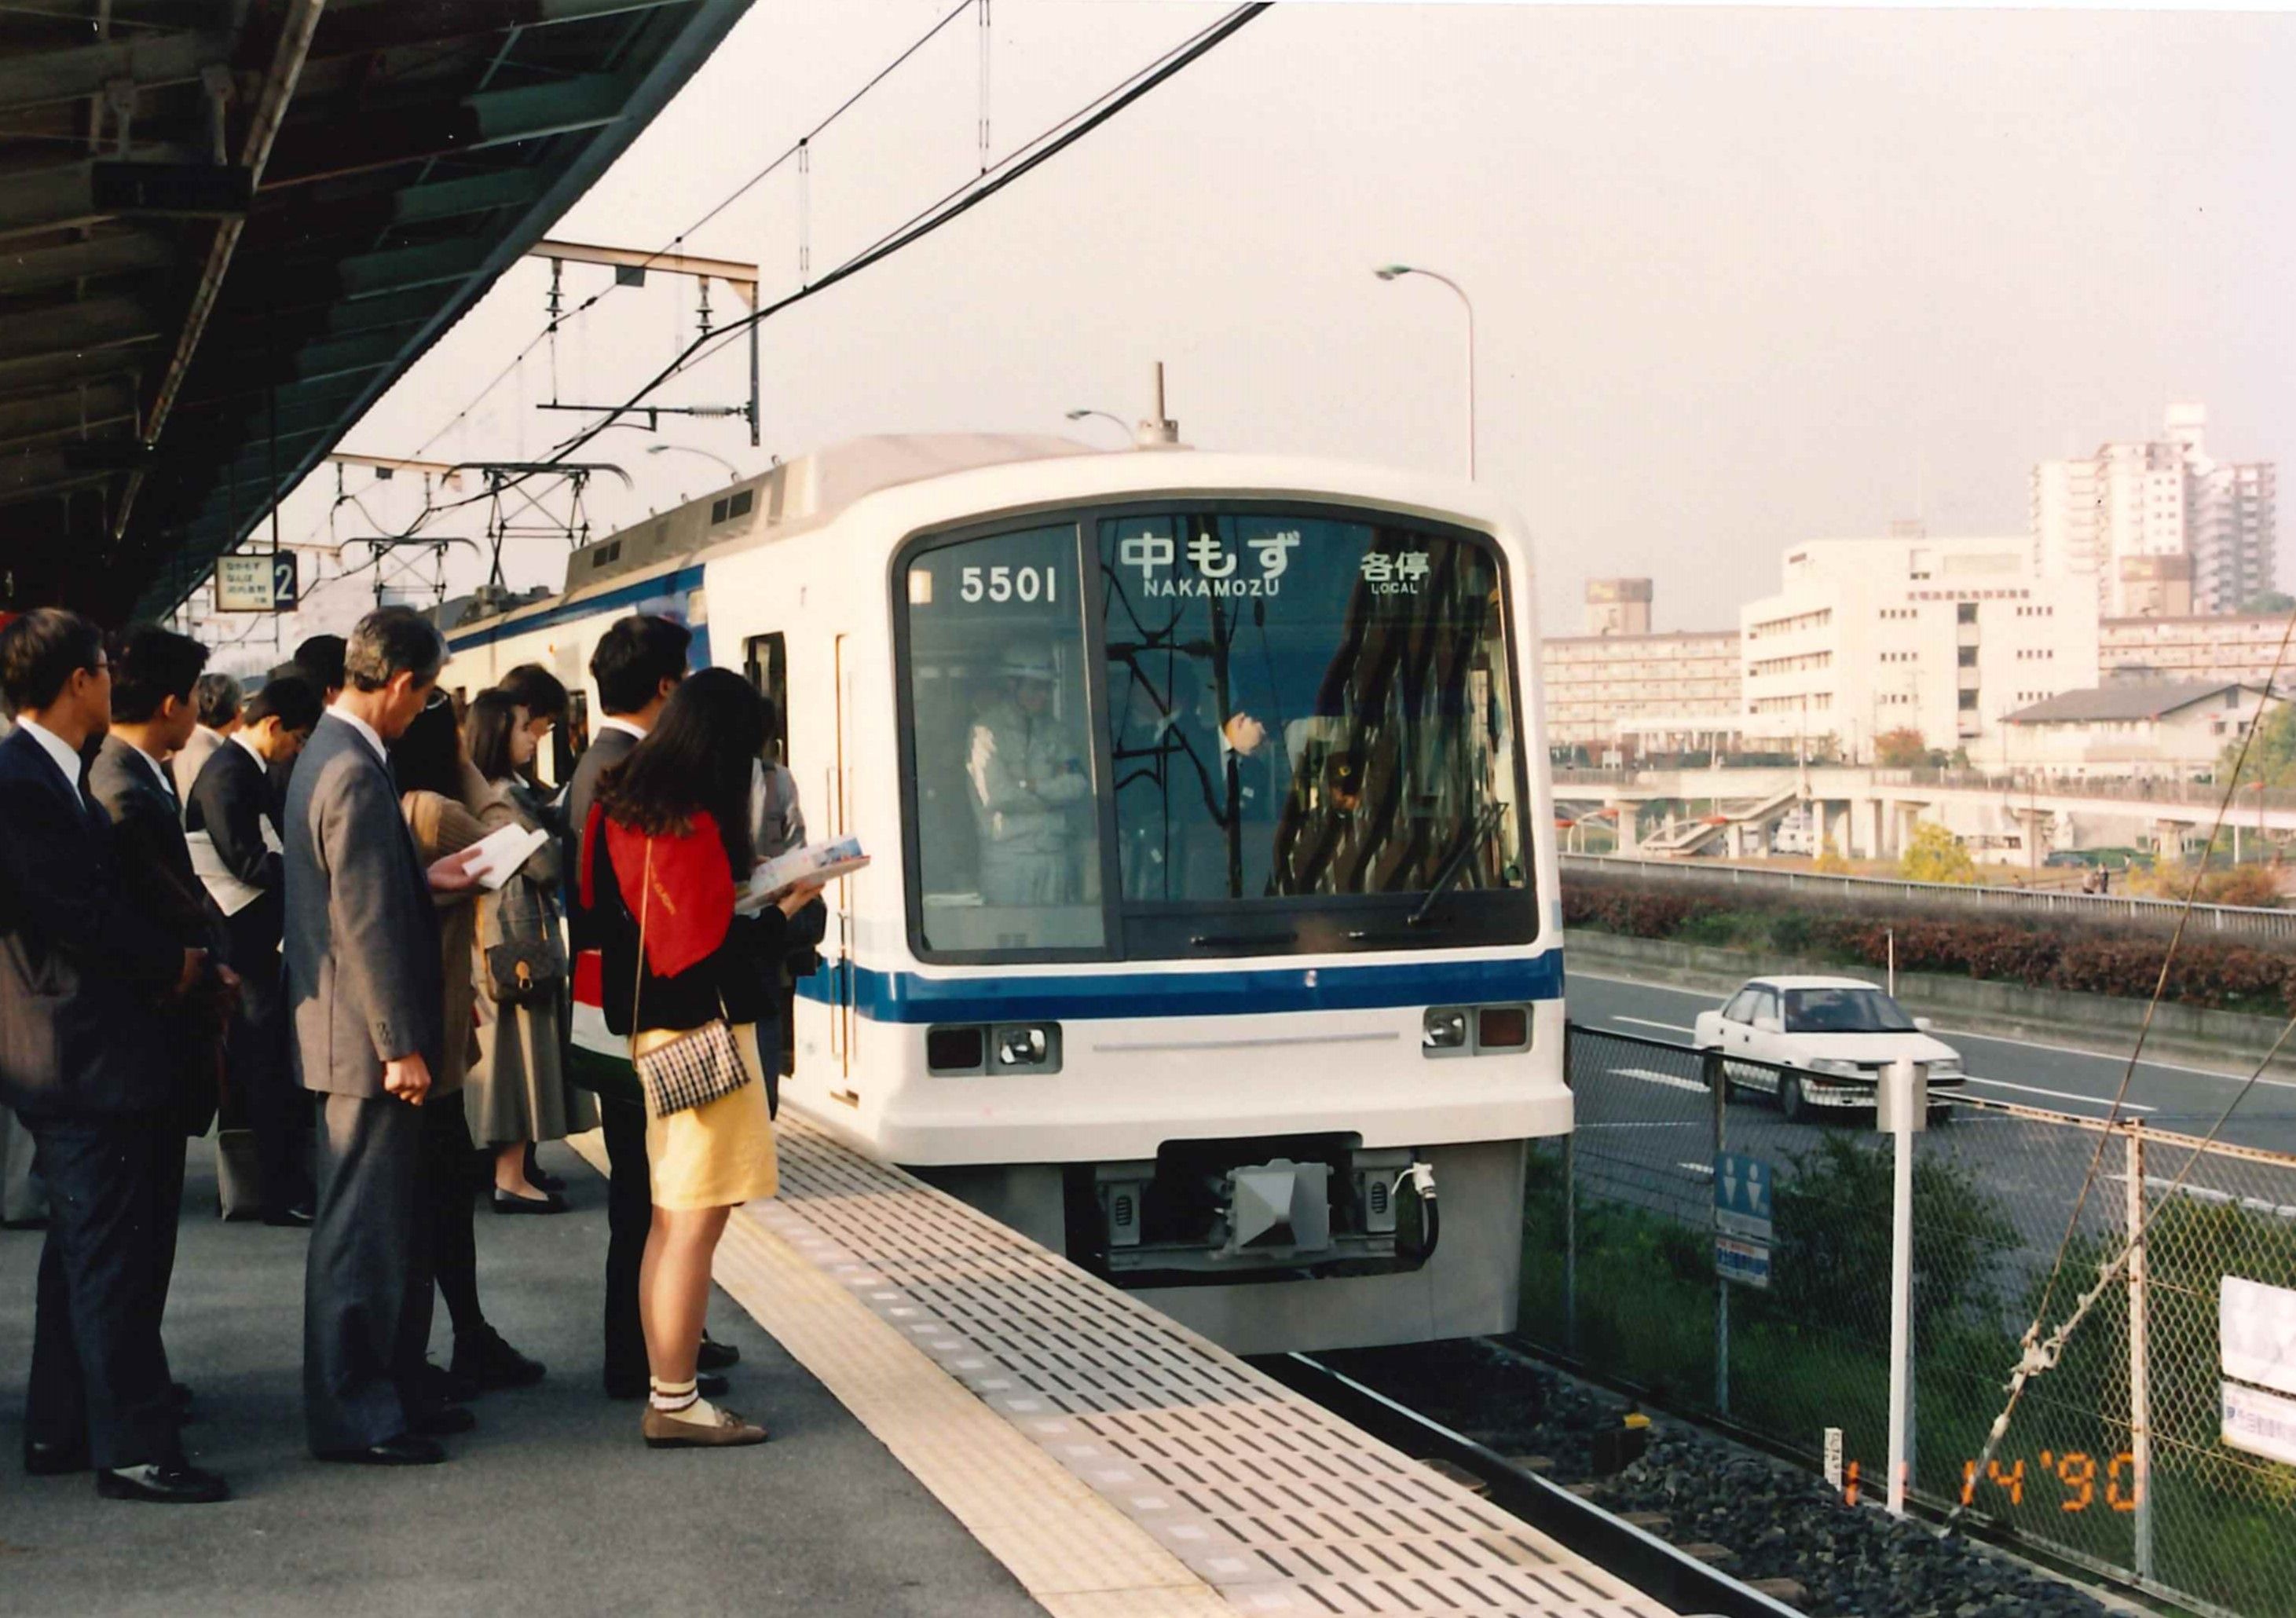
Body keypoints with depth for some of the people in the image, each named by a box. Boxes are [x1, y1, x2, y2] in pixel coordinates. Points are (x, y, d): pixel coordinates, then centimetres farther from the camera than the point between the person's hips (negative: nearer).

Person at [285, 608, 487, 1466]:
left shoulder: (329, 754, 12)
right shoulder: (355, 773, -20)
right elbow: (365, 923, -22)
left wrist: (423, 880, 19)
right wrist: (400, 1045, -20)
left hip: (357, 1034, 10)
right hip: (365, 1039, -10)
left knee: (396, 1224, 17)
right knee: (363, 1228, -2)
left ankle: (395, 1386, 27)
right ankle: (351, 1414, 6)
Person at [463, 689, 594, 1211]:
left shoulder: (505, 791, 14)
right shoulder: (502, 798, -16)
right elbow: (546, 865, -16)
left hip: (500, 936, 10)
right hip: (517, 937, -10)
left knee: (513, 1052, 14)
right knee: (520, 1051, -5)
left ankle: (510, 1169, 20)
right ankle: (511, 1179, -2)